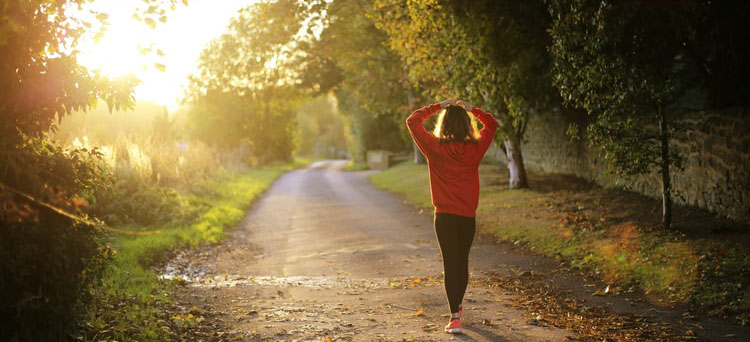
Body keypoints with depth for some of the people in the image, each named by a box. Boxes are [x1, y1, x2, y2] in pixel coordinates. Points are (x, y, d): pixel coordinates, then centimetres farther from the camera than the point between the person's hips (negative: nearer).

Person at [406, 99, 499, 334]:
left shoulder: (435, 148, -10)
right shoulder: (475, 149, -4)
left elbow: (413, 121, 0)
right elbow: (491, 124, 14)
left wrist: (437, 107, 4)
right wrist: (471, 109, 11)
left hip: (445, 216, -2)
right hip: (468, 217, 3)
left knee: (450, 264, -1)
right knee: (462, 262, 18)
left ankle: (455, 318, -9)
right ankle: (458, 306, 38)